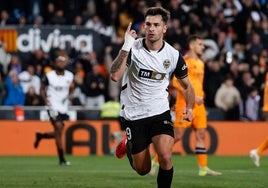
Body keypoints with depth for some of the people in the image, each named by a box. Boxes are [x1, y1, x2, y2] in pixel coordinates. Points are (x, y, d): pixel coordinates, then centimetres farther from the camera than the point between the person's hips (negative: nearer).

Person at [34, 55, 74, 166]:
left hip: (64, 107, 5)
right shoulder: (49, 76, -6)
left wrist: (70, 94, -3)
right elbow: (42, 89, 5)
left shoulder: (69, 76, 4)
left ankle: (40, 136, 40)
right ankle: (62, 159, -10)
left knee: (57, 133, 9)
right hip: (53, 107, -5)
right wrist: (45, 100, -11)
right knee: (59, 129, -14)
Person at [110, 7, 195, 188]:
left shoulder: (174, 55, -6)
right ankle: (128, 145, 41)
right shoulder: (133, 48, -11)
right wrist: (126, 47, -32)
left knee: (165, 157, -24)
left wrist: (189, 108, -11)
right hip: (133, 114, 0)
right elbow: (115, 76, -25)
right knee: (143, 170, 8)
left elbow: (187, 86, 8)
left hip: (160, 112, 1)